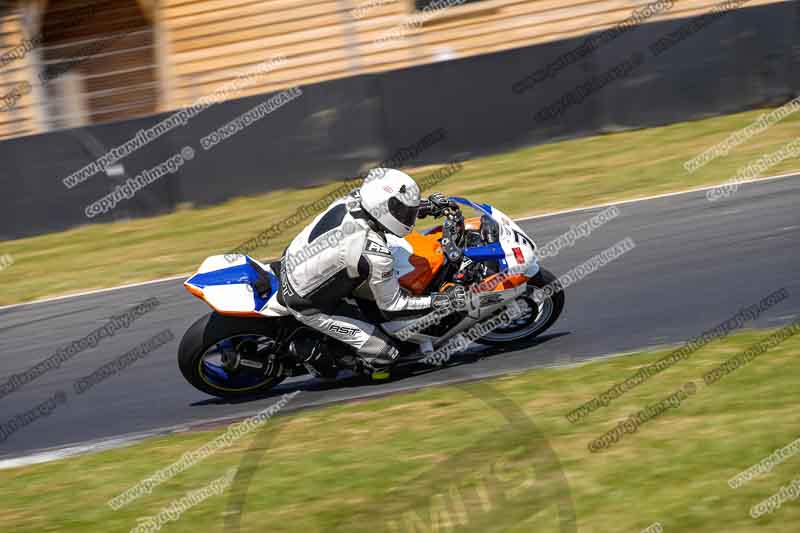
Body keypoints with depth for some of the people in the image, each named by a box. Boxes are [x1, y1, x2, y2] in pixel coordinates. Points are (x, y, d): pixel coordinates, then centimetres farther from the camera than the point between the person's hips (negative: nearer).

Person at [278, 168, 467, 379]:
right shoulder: (375, 253, -33)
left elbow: (380, 208, 13)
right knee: (386, 354, -5)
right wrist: (442, 300, -19)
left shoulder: (353, 200, -13)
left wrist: (427, 206, 8)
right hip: (308, 305, -8)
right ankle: (311, 351, 5)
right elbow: (392, 307, -20)